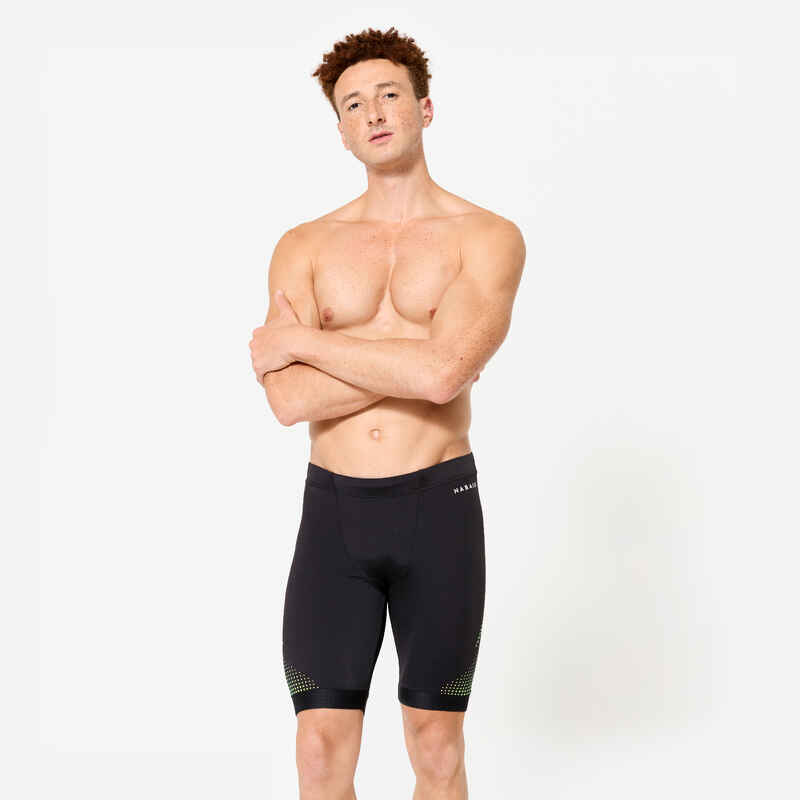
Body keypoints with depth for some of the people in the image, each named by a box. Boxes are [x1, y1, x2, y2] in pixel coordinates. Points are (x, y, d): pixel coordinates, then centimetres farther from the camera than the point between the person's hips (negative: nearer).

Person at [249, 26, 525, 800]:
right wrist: (419, 353, -13)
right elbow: (290, 400, -10)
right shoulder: (303, 247, 5)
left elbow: (442, 373, -20)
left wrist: (299, 340, -11)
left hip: (439, 507, -2)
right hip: (332, 511, 2)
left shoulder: (488, 237, -3)